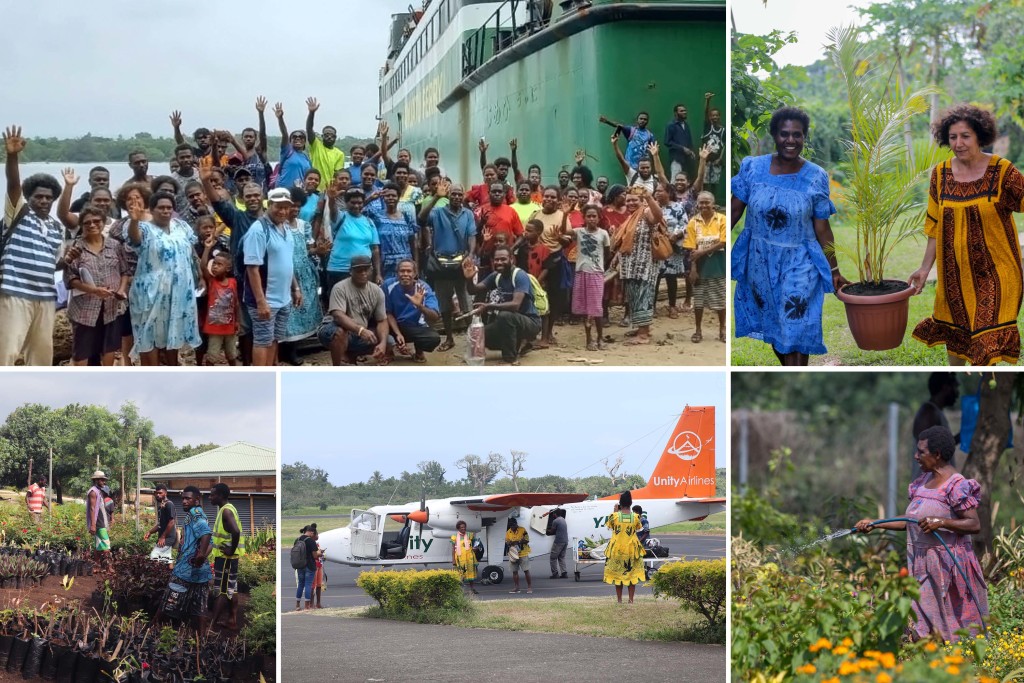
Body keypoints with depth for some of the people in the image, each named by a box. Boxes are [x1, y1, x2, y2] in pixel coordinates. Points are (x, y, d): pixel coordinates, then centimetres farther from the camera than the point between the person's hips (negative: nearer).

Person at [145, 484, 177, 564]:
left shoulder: (169, 504, -12)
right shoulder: (161, 506, 17)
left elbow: (171, 522, -19)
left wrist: (163, 537, -20)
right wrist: (150, 532, 10)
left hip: (168, 537, -10)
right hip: (164, 538, 10)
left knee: (154, 557, -16)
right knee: (166, 560, 8)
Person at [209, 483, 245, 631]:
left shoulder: (226, 511, -18)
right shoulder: (226, 509, 13)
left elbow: (235, 531, -33)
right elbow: (233, 531, 24)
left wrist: (231, 550, -23)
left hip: (225, 557, -10)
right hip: (226, 557, 10)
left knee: (221, 591, -7)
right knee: (230, 590, 12)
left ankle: (211, 623, -6)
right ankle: (232, 621, 16)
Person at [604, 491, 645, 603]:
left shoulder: (614, 516, -12)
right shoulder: (635, 517, -9)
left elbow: (610, 526, 6)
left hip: (617, 549, -1)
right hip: (632, 549, 1)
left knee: (617, 573, 10)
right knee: (632, 573, 10)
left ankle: (619, 599, 11)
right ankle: (631, 600, 9)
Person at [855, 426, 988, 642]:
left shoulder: (956, 485, -11)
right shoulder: (924, 481, 14)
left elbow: (975, 524, -16)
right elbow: (911, 522, 19)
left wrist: (941, 522, -26)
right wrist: (875, 524, 14)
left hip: (945, 565, -8)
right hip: (921, 563, 8)